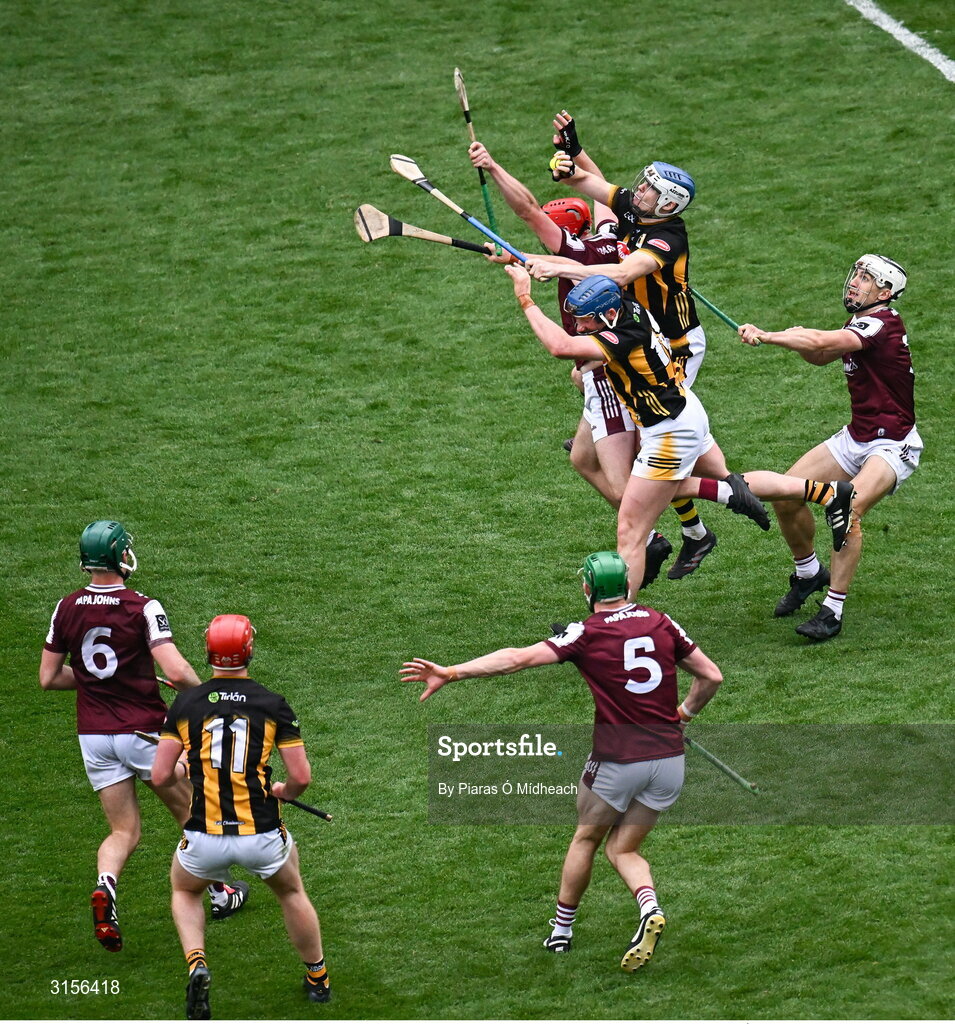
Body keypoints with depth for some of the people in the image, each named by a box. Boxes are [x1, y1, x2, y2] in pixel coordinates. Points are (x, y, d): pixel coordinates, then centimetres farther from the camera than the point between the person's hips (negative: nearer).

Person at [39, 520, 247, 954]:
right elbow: (177, 671, -24)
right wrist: (201, 691, -4)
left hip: (93, 735, 4)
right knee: (190, 812, 19)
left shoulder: (67, 608, 0)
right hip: (143, 730, -4)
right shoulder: (143, 608, -15)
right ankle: (220, 894, 33)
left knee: (124, 831, 10)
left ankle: (105, 885, -21)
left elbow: (48, 678, 6)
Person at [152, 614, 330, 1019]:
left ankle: (196, 963, 5)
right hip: (262, 835, 0)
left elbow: (160, 774, -1)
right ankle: (317, 979, 38)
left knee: (184, 891, 31)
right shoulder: (272, 705, -2)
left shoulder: (186, 703, -1)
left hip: (205, 838, 0)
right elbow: (302, 776, -4)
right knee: (291, 891, 32)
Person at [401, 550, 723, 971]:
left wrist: (451, 672, -15)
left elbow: (520, 657, -15)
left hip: (616, 761, -4)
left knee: (586, 838, 21)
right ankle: (649, 908, -13)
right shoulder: (660, 623, 5)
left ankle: (562, 929, 29)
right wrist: (683, 714, 23)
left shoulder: (587, 633, -7)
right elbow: (711, 676, 7)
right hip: (669, 759, 4)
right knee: (622, 848, 15)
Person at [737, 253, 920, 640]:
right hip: (856, 437, 9)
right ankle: (808, 573, 27)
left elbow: (822, 342, -33)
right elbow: (820, 356, 18)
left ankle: (832, 611, -23)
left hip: (893, 445, -9)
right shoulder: (857, 324, 7)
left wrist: (765, 336, -29)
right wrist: (800, 341, -5)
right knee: (787, 495, 2)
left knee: (848, 509, -30)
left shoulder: (881, 324, -21)